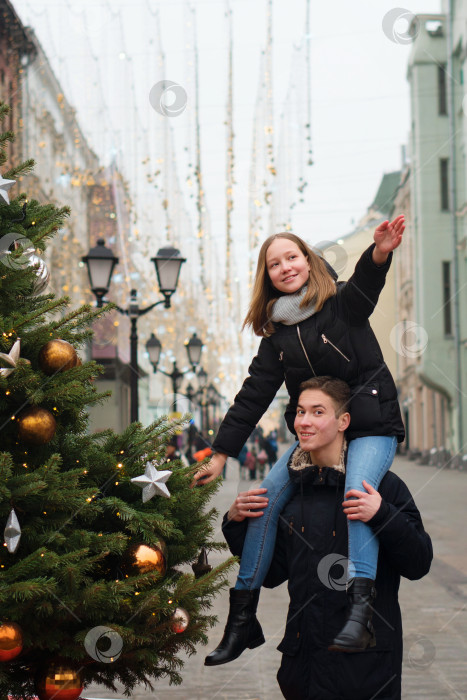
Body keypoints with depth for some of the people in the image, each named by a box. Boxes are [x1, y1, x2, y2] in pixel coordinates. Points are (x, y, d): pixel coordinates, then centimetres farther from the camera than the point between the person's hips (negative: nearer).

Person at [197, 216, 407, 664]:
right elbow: (253, 395, 10)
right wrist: (220, 454, 6)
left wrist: (379, 253, -52)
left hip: (371, 428, -5)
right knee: (267, 497, -14)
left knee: (357, 493, -32)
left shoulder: (342, 303, -4)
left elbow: (365, 284, -28)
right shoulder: (277, 334, 9)